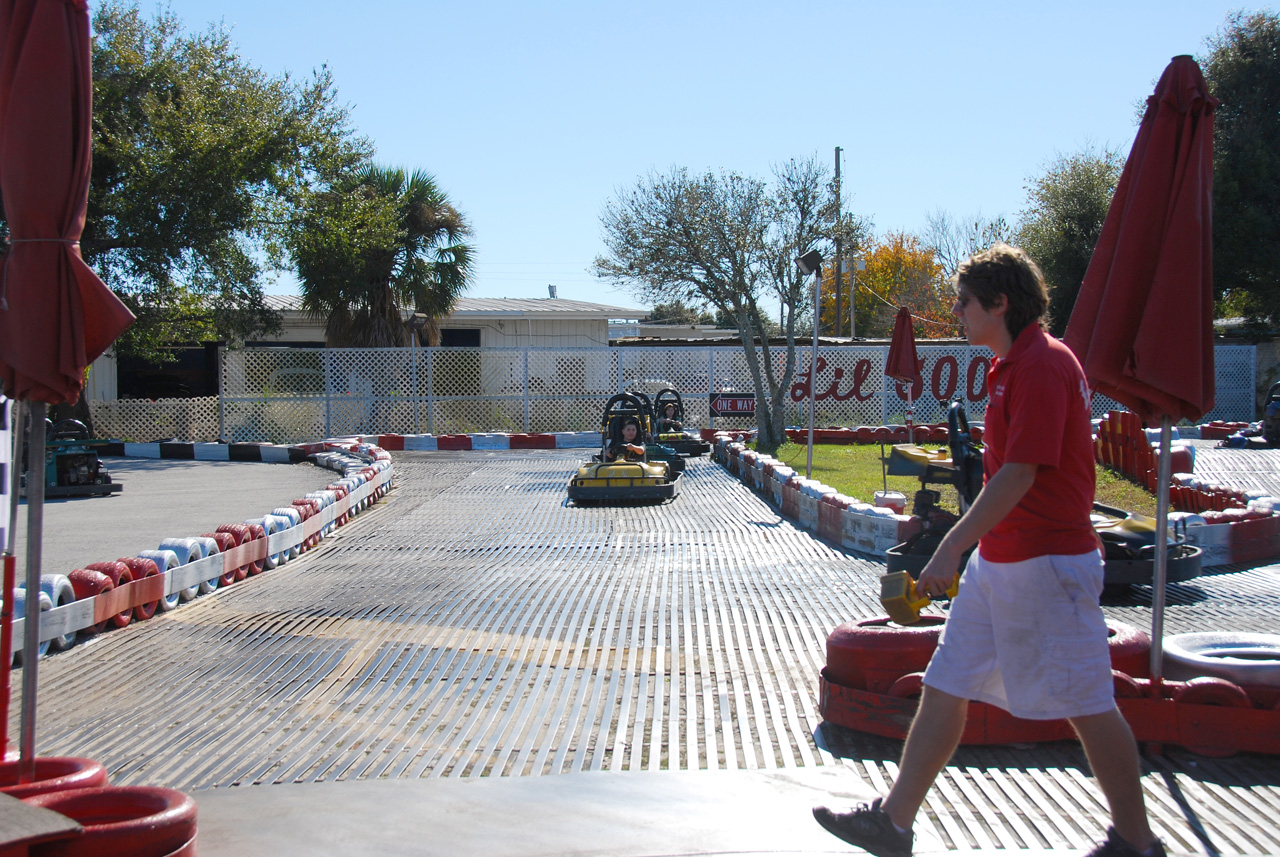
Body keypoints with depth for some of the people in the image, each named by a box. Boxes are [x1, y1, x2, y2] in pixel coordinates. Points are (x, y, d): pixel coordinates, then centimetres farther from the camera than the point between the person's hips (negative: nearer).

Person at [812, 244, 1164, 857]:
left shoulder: (1043, 364, -17)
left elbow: (1020, 473, -23)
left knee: (1086, 704, 2)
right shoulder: (1012, 364, 14)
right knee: (944, 686, 9)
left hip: (1045, 563, -10)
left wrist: (951, 547, -23)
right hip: (998, 559, 10)